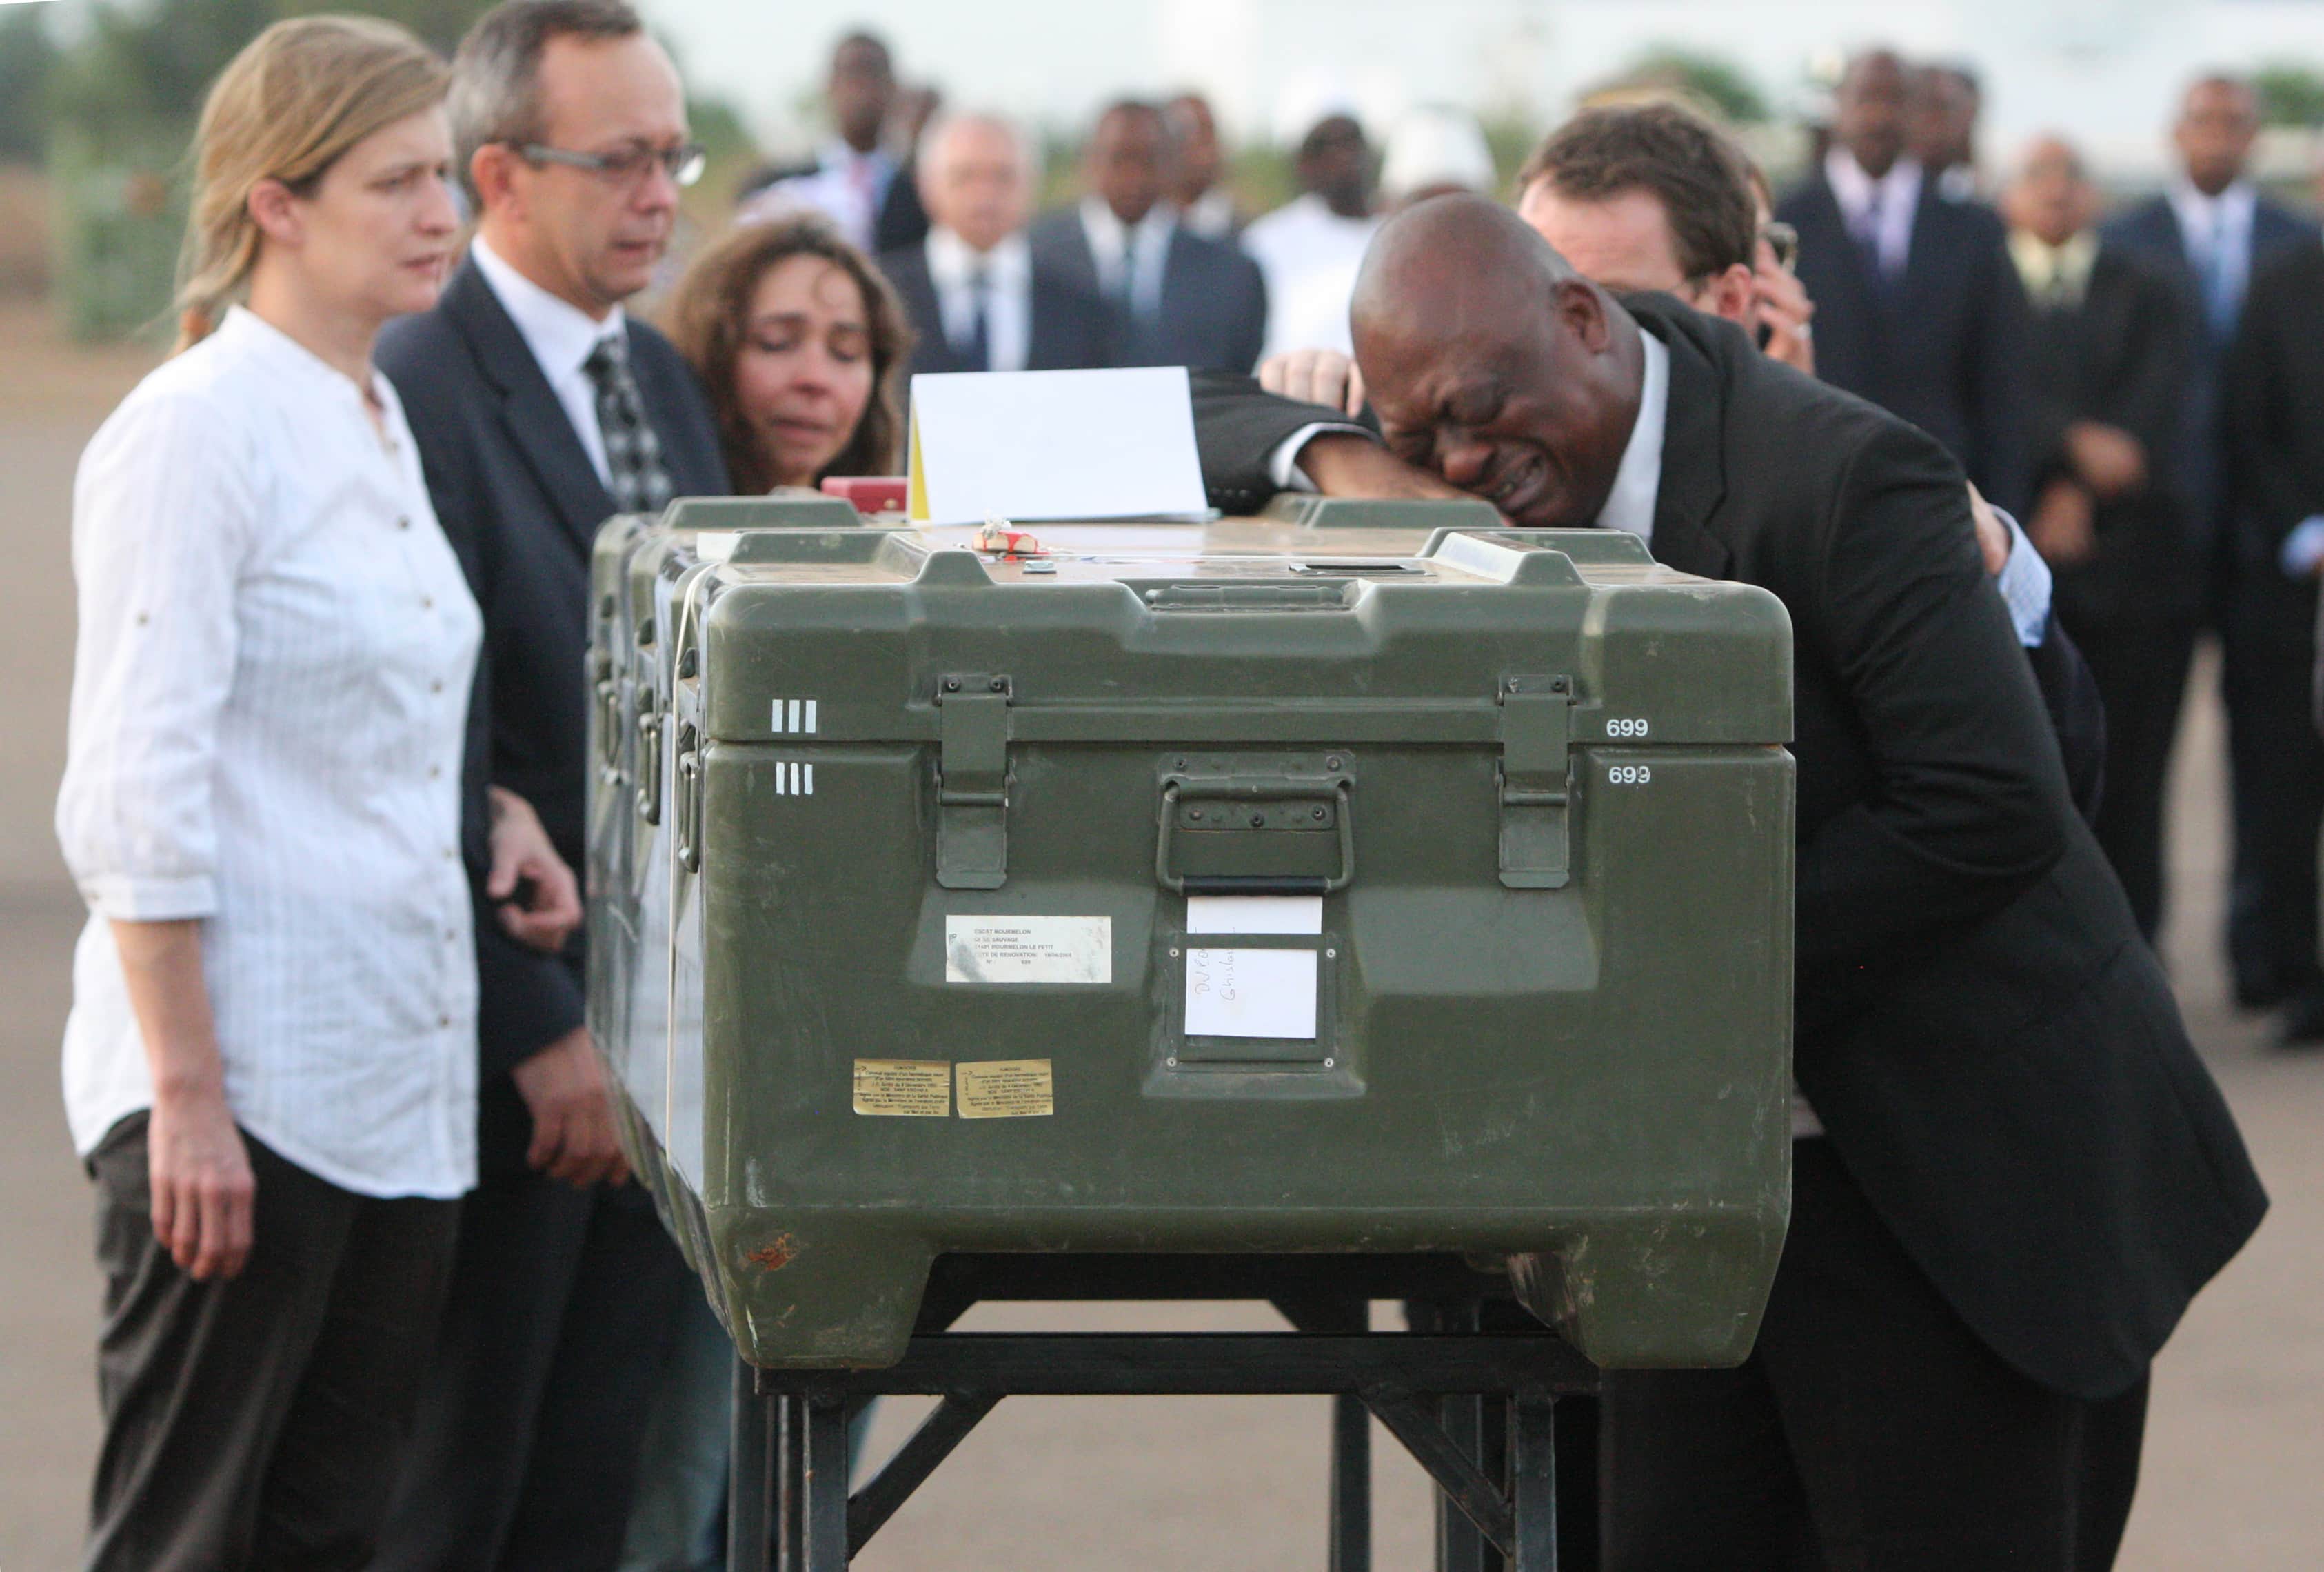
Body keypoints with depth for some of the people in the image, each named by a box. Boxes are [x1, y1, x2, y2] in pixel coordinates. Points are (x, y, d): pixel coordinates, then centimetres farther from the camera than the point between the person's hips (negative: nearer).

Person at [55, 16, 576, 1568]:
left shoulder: (381, 427, 15)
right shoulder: (193, 431, -11)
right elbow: (137, 796, -16)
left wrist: (487, 804, 8)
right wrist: (186, 1089, -19)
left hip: (399, 1076, 8)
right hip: (238, 1079, -8)